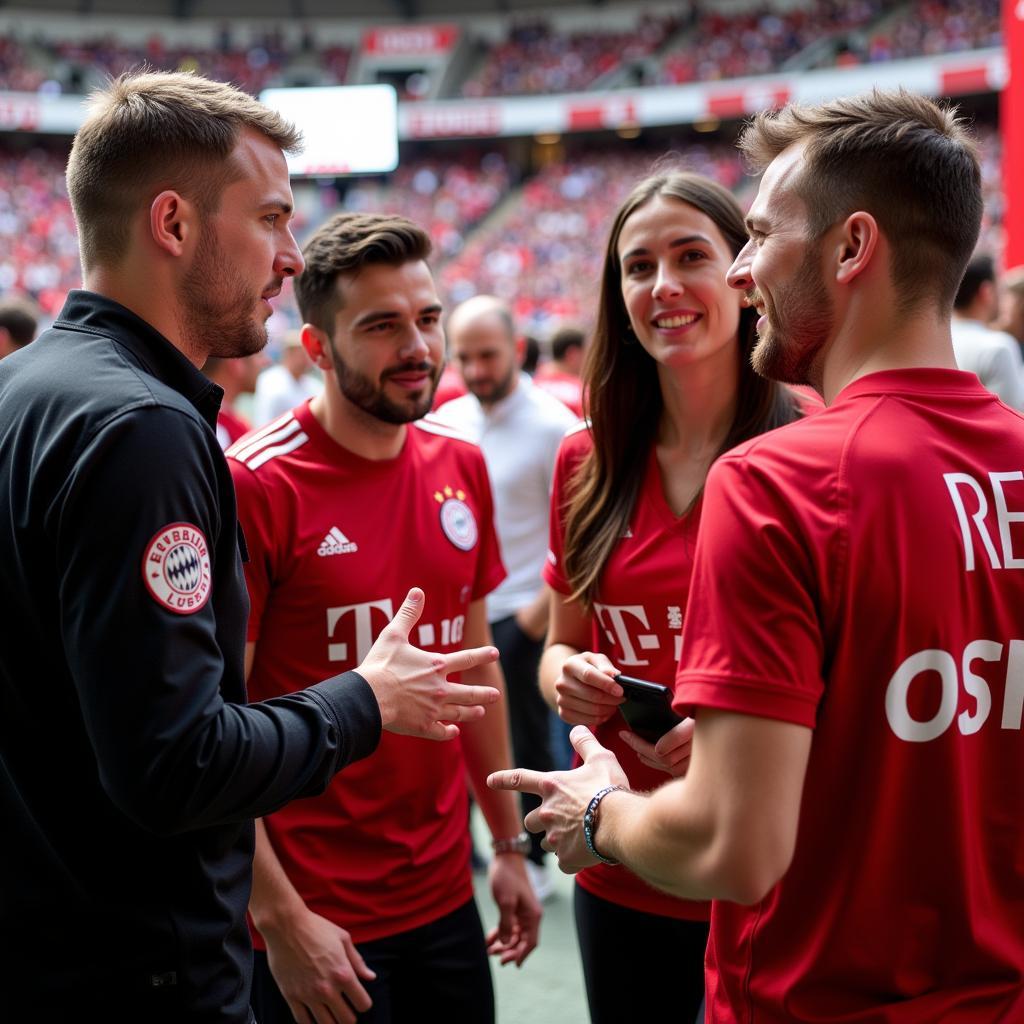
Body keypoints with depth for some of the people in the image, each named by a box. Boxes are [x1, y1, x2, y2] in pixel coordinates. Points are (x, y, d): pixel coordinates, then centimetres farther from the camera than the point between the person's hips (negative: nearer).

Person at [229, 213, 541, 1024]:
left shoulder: (461, 467, 3)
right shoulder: (256, 485, -15)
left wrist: (509, 844, 12)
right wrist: (279, 916, -16)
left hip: (446, 899, 6)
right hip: (316, 922, -5)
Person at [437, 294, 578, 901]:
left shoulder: (552, 426, -13)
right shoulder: (448, 421, 5)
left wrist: (540, 612, -17)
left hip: (522, 616, -5)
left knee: (526, 742, 5)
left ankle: (532, 860, 22)